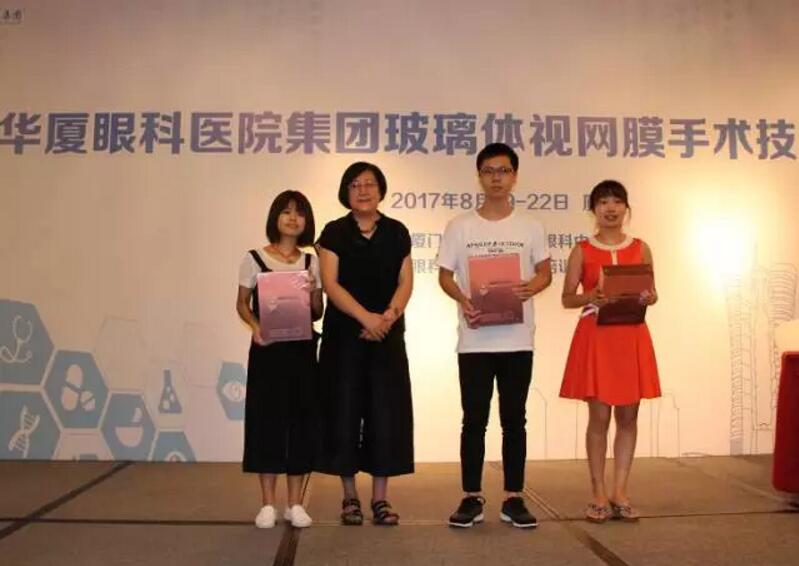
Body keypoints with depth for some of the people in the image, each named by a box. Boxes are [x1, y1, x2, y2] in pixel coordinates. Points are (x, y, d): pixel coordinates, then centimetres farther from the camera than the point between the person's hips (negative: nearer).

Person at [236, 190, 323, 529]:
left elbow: (317, 314, 8)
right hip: (267, 349, -2)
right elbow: (242, 303, 4)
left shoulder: (311, 263, 8)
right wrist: (254, 325, -15)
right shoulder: (254, 259, 1)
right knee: (266, 418, 0)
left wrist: (313, 293, -12)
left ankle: (295, 504, 15)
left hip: (302, 349, 2)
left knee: (300, 419, 4)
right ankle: (268, 504, 13)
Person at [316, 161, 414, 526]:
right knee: (345, 410, 1)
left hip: (388, 335, 2)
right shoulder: (334, 232, 1)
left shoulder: (397, 233, 7)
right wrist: (366, 317, -20)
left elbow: (405, 283, 2)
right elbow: (330, 284, -8)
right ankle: (350, 496, 14)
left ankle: (380, 498, 12)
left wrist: (388, 317, -16)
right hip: (344, 335, -1)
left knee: (385, 411, 2)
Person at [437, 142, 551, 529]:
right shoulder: (460, 226, 4)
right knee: (474, 420, 5)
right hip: (474, 340, -1)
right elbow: (445, 275, 6)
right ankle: (472, 498, 16)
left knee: (514, 420, 8)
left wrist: (531, 287, -15)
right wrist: (463, 300, -14)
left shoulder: (530, 226, 6)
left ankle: (513, 499, 18)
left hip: (517, 340, 1)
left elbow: (545, 272, 9)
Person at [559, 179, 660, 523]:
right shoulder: (582, 251, 2)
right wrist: (589, 297, -18)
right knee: (599, 417, 0)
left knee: (628, 417, 6)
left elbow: (651, 292, 12)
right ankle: (599, 495, 11)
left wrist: (650, 298, -11)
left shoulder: (640, 249, 8)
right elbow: (567, 298, 1)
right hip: (595, 337, -2)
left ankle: (620, 492, 17)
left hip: (632, 337, 3)